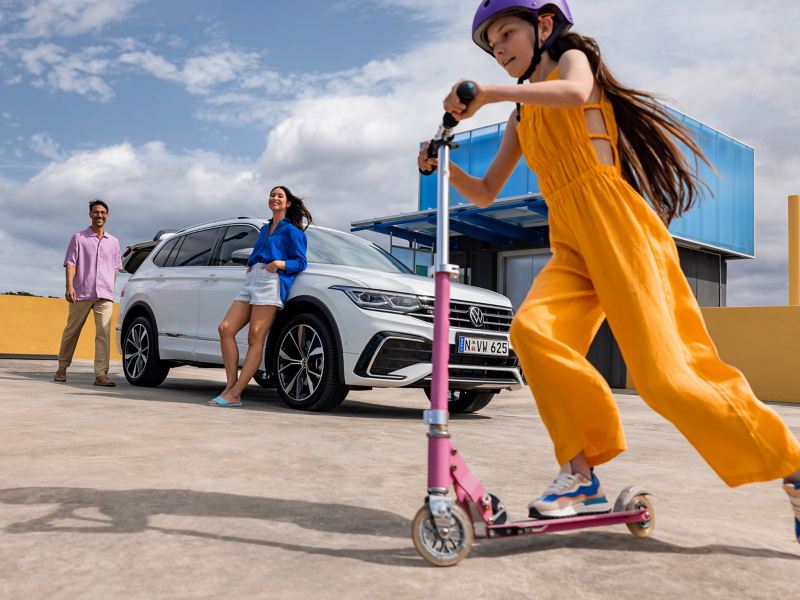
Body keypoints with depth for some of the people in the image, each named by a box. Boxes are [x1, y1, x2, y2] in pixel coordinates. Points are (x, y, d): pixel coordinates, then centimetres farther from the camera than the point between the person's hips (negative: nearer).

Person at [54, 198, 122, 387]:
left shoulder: (113, 242, 16)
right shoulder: (79, 238, 6)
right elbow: (70, 264, 0)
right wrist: (69, 286, -13)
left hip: (105, 295, 2)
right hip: (81, 293, -2)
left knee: (104, 333, -9)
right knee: (71, 331, 8)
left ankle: (101, 374, -12)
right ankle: (62, 368, 25)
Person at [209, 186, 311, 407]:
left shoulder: (291, 230, 6)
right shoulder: (265, 228, 28)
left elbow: (300, 262, 0)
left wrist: (279, 264, -17)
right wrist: (250, 266, 15)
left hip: (270, 282, -8)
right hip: (251, 281, 8)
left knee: (255, 339, -11)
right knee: (225, 329, -6)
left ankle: (234, 394, -15)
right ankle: (231, 386, -5)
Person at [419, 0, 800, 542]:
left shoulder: (572, 56, 9)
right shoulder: (522, 117, 27)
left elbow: (575, 93, -18)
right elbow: (484, 193, 24)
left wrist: (490, 92, -21)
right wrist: (446, 166, 7)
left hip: (617, 226, -6)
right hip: (572, 244, 6)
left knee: (664, 371, -14)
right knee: (533, 330, -23)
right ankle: (583, 476, -13)